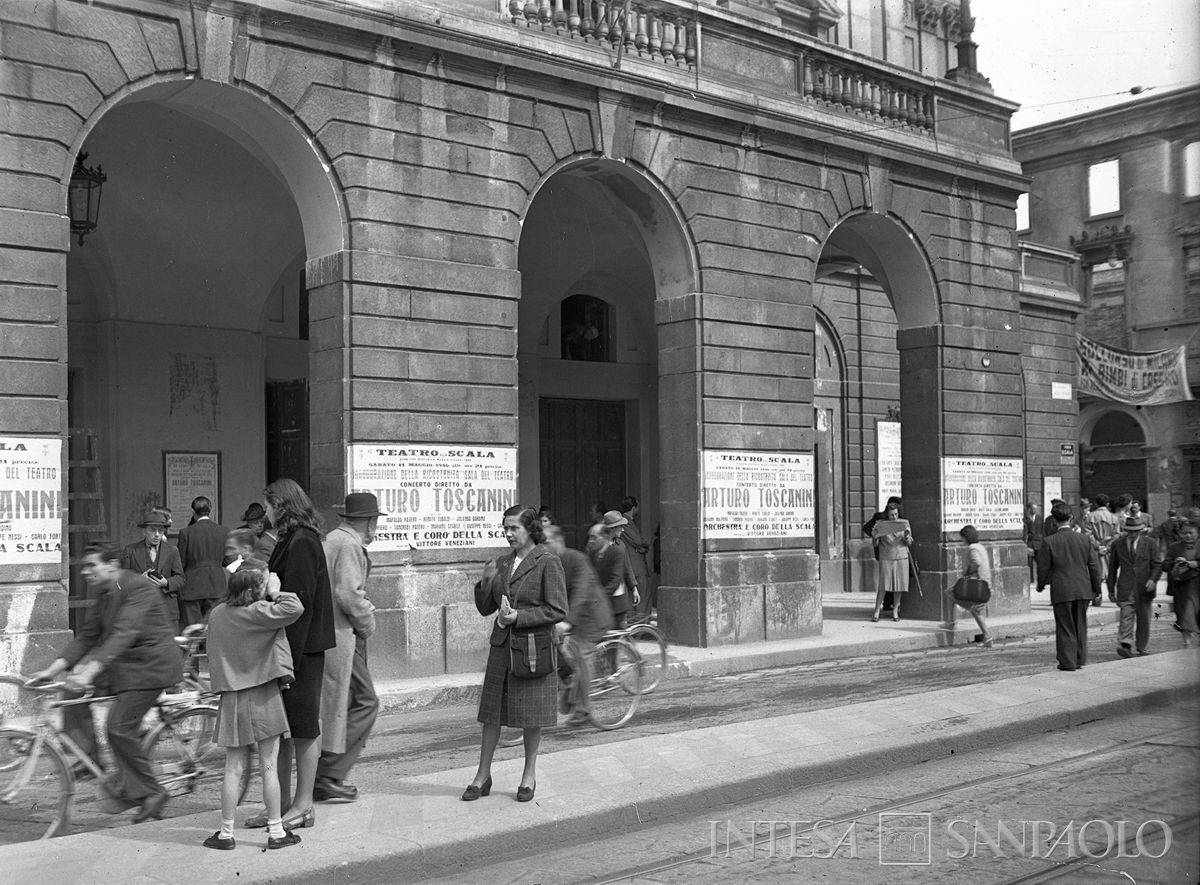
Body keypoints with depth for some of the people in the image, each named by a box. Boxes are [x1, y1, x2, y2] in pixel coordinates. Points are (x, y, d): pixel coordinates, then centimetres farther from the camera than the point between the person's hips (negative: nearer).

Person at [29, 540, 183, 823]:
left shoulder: (139, 588, -21)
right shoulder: (104, 594, 8)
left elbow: (123, 634, -31)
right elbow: (87, 636, 7)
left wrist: (90, 671, -39)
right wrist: (52, 670, -3)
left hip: (150, 664, -9)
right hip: (121, 662, 9)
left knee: (119, 728, -11)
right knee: (73, 693, -2)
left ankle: (149, 793, 5)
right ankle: (87, 757, 8)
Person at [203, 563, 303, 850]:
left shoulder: (217, 614, 3)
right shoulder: (258, 613, -15)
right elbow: (295, 608, -27)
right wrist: (276, 593, -11)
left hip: (231, 698, 4)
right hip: (263, 698, -4)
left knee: (234, 768, 9)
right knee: (269, 767, 4)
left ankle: (226, 834, 14)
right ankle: (276, 832, 11)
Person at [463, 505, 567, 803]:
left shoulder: (548, 563, -7)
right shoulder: (502, 563, 10)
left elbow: (558, 610, -11)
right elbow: (485, 609, 13)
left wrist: (519, 616, -17)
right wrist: (485, 583, -6)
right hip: (502, 644, 5)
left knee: (532, 713, 5)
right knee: (491, 711, 6)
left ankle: (529, 775, 20)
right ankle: (482, 776, 15)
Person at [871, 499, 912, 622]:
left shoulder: (904, 523, 1)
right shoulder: (880, 524, -3)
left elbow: (909, 544, 2)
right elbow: (875, 544, 0)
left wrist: (907, 536, -18)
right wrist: (874, 536, -21)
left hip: (901, 558, 2)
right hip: (886, 558, -2)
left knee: (899, 585, 2)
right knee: (883, 585, -7)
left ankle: (895, 611, 13)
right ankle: (877, 611, -2)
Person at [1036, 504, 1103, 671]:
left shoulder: (1049, 542, -9)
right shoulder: (1083, 539, 0)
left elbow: (1043, 568, -6)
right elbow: (1094, 565, 3)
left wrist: (1041, 586, 12)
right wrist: (1096, 588, 13)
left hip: (1061, 591, -3)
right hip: (1083, 589, 3)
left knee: (1065, 627, 6)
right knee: (1080, 625, 16)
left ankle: (1067, 662, 6)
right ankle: (1080, 659, 22)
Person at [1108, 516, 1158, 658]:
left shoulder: (1150, 543, 3)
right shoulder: (1117, 544, 5)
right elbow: (1112, 568, 10)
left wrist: (1153, 579, -16)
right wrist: (1111, 589, 10)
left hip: (1145, 587, 1)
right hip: (1126, 588, -1)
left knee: (1144, 619, 7)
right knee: (1126, 616, -15)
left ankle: (1141, 648, 20)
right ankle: (1125, 645, -24)